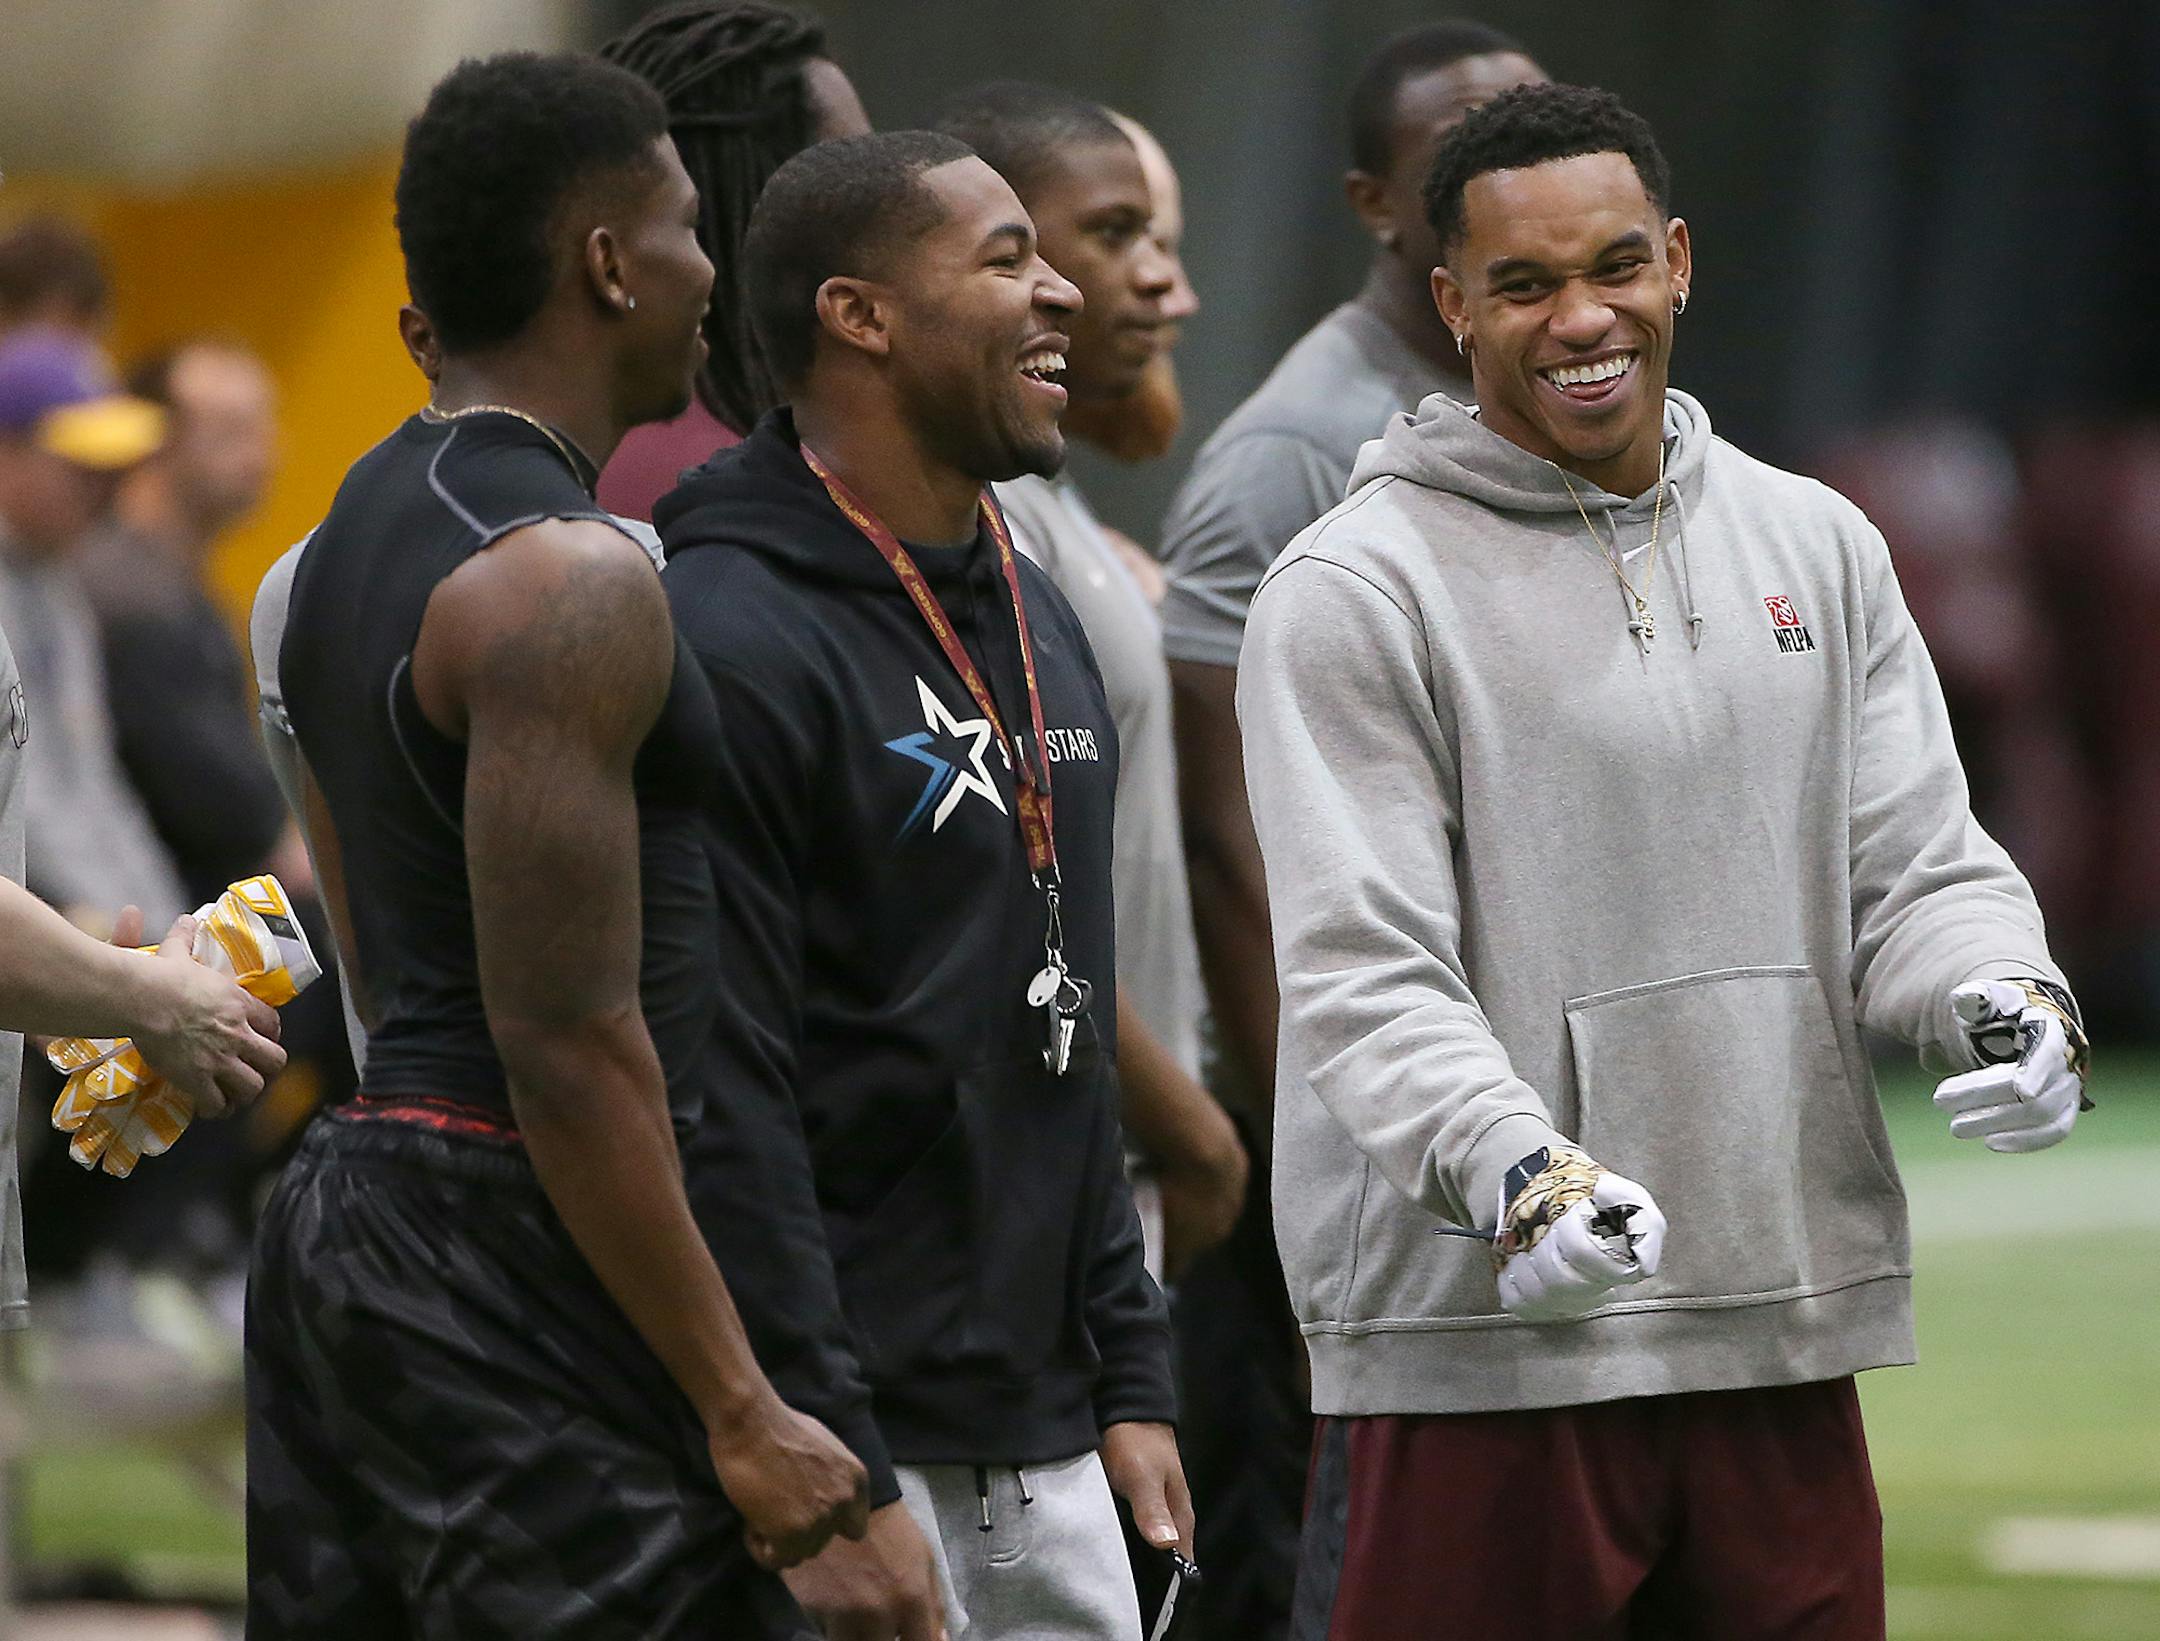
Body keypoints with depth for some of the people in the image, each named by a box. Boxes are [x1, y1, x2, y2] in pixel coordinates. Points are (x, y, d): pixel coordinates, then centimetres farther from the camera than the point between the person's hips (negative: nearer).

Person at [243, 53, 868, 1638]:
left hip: (348, 1207, 10)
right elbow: (573, 1048, -20)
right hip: (510, 1253, -10)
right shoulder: (565, 582, -16)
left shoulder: (359, 529, 15)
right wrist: (743, 1414, -19)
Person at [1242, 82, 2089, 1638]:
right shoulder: (1355, 591, -4)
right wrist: (1514, 1168, -29)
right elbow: (1365, 973, -11)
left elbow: (1918, 865, 13)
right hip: (1477, 1343, -5)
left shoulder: (1818, 546, 14)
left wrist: (2006, 992, -10)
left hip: (1786, 1338, 5)